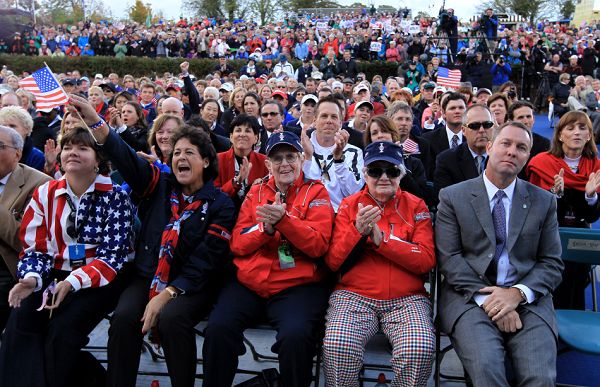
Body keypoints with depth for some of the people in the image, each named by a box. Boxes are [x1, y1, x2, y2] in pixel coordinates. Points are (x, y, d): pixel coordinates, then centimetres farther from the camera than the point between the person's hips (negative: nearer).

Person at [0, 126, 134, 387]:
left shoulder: (115, 196, -6)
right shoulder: (45, 194, 7)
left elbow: (111, 256, -12)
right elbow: (36, 247, 5)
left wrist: (72, 283, -25)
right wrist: (32, 278, -17)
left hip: (100, 280, -4)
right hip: (55, 275, 4)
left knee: (63, 327, -25)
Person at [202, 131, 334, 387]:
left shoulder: (315, 192, 5)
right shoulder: (256, 192, 15)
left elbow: (318, 245, -8)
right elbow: (237, 245, 7)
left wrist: (283, 219, -21)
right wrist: (265, 226, -12)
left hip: (297, 286, -3)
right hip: (248, 283, 3)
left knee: (295, 336, -31)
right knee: (217, 329, -22)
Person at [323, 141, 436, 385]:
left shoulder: (416, 206, 7)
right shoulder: (349, 205, 8)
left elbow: (427, 261, -4)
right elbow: (333, 262, 2)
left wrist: (381, 238, -13)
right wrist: (357, 231, -14)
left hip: (406, 299, 0)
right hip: (354, 296, 0)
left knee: (420, 349, -29)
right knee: (337, 346, -29)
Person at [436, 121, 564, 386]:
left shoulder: (543, 201, 14)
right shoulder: (453, 197, 7)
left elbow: (552, 264, 9)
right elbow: (449, 258, -1)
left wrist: (517, 293, -10)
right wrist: (486, 297, -14)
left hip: (527, 301, 2)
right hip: (470, 297, -2)